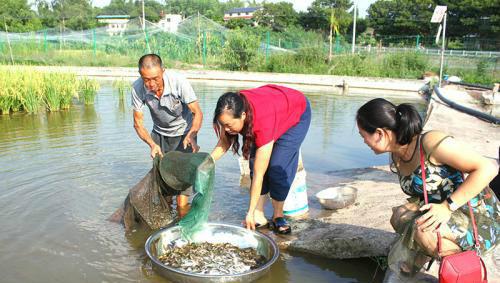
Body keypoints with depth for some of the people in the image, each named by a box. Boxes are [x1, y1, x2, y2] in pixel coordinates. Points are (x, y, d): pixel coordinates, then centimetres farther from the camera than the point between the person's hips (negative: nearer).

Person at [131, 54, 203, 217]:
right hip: (160, 133, 3)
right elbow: (138, 123, -15)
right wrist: (152, 144, -32)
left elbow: (197, 113, -25)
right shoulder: (137, 88, -24)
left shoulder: (178, 82, -32)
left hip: (184, 131, -2)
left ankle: (182, 207, -3)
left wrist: (191, 136, -42)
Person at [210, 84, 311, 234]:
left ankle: (278, 215, 6)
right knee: (255, 162, -8)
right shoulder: (232, 111, -30)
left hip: (297, 112, -6)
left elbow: (258, 175, -40)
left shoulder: (263, 124, -45)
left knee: (278, 167, -14)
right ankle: (259, 216, -1)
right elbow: (224, 142, -13)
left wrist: (250, 213, -35)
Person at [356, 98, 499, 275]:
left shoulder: (430, 142, -25)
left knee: (423, 231, -30)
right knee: (400, 217, -12)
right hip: (448, 215, 7)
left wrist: (448, 206, -27)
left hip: (481, 217, -7)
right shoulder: (396, 157, 0)